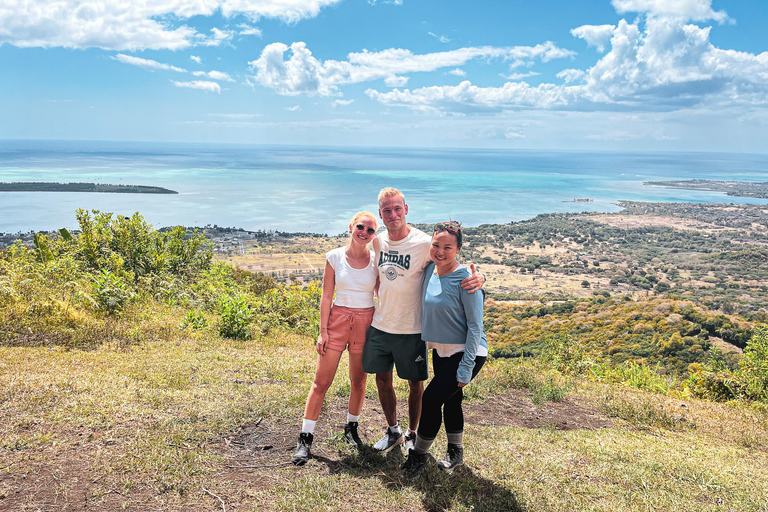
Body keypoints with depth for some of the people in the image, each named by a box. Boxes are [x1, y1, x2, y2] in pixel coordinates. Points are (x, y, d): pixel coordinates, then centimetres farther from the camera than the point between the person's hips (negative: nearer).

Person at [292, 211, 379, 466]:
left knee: (359, 381, 13)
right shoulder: (335, 257, -3)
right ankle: (305, 438, 8)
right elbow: (326, 297, -1)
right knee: (321, 382, -1)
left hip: (366, 323, 1)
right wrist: (323, 330, -5)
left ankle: (351, 427, 35)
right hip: (337, 320, -1)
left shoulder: (376, 260, -1)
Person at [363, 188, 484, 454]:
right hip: (380, 326, 5)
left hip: (411, 330, -5)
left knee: (415, 384, 11)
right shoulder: (378, 242, 0)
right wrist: (382, 306, 11)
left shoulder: (424, 243, -17)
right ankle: (393, 431, 37)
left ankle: (413, 434, 33)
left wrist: (478, 278, -32)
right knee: (383, 380, 16)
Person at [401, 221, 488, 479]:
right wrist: (425, 345, 13)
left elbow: (475, 326, -19)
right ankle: (455, 453, 37)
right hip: (440, 350, 7)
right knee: (450, 400, 17)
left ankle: (419, 455, 11)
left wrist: (466, 367, -19)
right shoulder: (430, 270, -2)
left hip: (466, 352, -6)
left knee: (432, 398, -10)